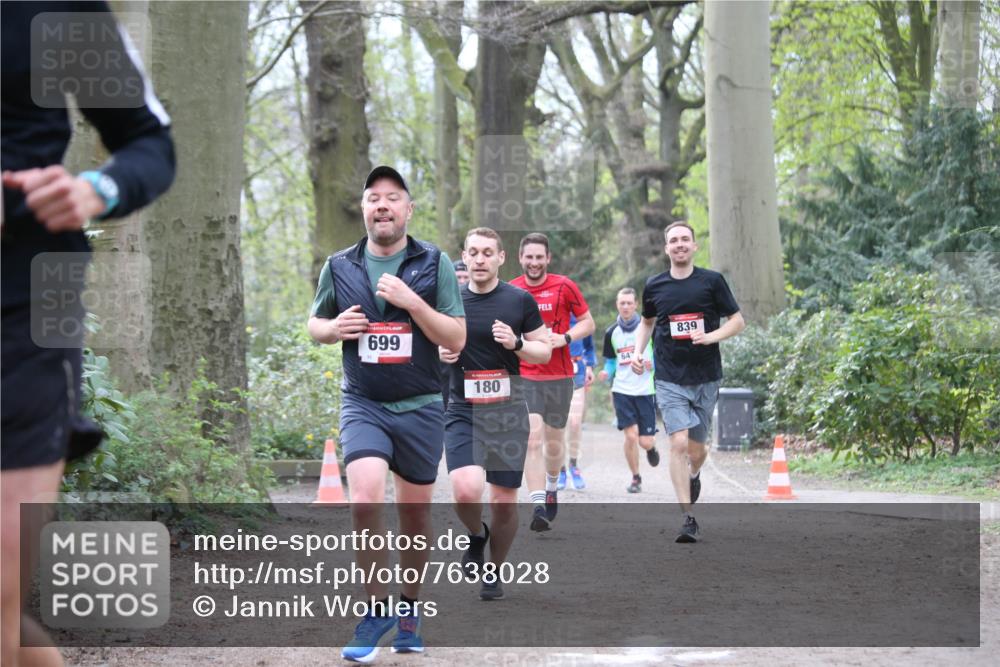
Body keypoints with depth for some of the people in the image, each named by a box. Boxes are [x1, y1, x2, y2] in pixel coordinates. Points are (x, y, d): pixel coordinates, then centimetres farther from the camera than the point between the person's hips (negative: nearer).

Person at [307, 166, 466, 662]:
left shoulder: (434, 264, -1)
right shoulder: (339, 267, 3)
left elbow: (456, 339, -4)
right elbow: (315, 324, 17)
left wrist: (412, 302, -17)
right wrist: (333, 329, -7)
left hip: (421, 407, 0)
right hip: (363, 404, 0)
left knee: (415, 511, 9)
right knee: (365, 499, -21)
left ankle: (409, 609, 29)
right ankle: (376, 609, -6)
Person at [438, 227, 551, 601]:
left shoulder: (520, 301, 0)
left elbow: (545, 351, 6)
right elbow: (432, 347, 16)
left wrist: (516, 344, -14)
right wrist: (440, 353, -7)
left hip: (508, 414, 0)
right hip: (462, 413, 0)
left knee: (505, 504, 4)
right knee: (466, 490, -23)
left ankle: (495, 572, 28)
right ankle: (477, 535, 11)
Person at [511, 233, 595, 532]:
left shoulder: (564, 287, -3)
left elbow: (588, 322, 3)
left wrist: (566, 338, -13)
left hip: (559, 376, 0)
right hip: (524, 376, 0)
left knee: (553, 442, 11)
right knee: (532, 439, -15)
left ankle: (551, 488, 40)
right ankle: (538, 506, -19)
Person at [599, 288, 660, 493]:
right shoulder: (611, 332, 5)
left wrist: (654, 363, -14)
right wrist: (607, 373, -4)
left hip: (646, 390, -1)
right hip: (622, 390, 1)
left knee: (646, 442, -2)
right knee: (631, 435, -12)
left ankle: (651, 449, 37)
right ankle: (635, 478, 8)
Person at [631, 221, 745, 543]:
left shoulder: (711, 281, -1)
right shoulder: (654, 286, 4)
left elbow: (737, 321, 2)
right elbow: (647, 321, 22)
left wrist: (712, 336, -15)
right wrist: (638, 351, 7)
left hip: (706, 377, 0)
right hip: (670, 380, 0)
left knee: (696, 448, 9)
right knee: (679, 444, -15)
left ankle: (694, 475, 46)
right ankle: (688, 518, -13)